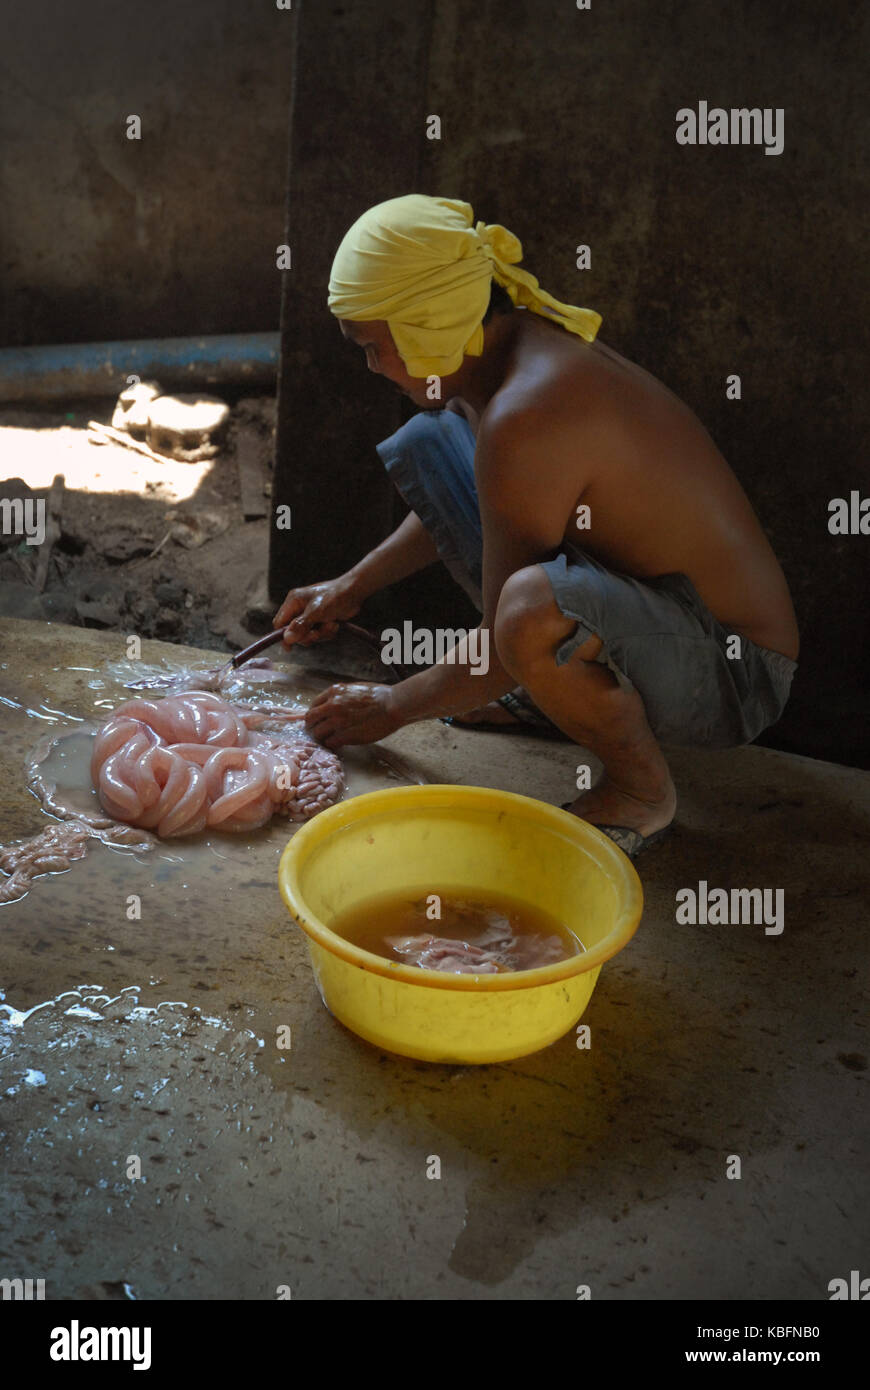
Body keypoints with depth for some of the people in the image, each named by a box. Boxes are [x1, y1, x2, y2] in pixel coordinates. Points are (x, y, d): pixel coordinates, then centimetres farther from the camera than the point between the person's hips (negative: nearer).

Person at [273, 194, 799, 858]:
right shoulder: (519, 338, -1)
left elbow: (505, 639, -22)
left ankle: (644, 788, -11)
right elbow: (466, 498, 20)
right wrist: (350, 587, 24)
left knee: (533, 605, -44)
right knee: (423, 446, 9)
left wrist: (396, 704, -4)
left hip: (731, 678, -9)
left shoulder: (526, 413, -30)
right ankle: (547, 684, 16)